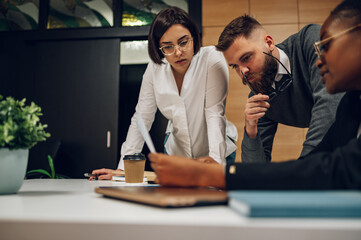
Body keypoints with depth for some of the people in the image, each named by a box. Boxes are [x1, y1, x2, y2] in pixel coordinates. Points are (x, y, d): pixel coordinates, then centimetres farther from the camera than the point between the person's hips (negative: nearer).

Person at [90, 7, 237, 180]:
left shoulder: (212, 60, -18)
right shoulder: (155, 69, -7)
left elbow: (215, 114, -23)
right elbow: (141, 119, -5)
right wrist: (122, 169, -11)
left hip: (216, 153, -2)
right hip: (176, 152, 3)